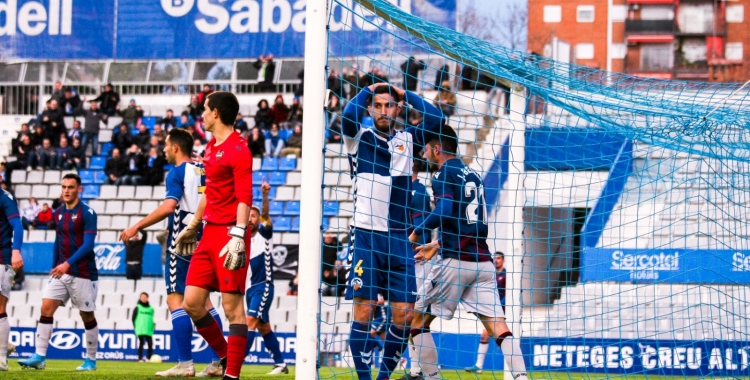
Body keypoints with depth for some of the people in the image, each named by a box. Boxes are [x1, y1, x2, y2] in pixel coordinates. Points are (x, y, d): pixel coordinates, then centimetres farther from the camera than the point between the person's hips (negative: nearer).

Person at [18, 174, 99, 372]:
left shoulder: (87, 213, -11)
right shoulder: (58, 214, 9)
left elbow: (88, 244, -18)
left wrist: (68, 263, -27)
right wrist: (54, 267, 17)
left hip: (83, 274, -6)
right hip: (61, 272, 6)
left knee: (87, 316, 4)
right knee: (46, 308, -9)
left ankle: (91, 361, 16)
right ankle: (39, 357, -12)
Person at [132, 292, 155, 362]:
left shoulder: (151, 308, 12)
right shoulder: (137, 308, 4)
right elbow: (134, 318, 4)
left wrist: (152, 326, 9)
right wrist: (136, 327, -1)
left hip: (149, 330, 3)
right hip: (140, 330, -3)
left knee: (150, 344, -3)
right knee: (141, 343, -5)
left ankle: (149, 358, 7)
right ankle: (140, 358, -1)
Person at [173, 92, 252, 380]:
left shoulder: (238, 149, -11)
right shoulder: (211, 148, 17)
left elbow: (244, 198, -17)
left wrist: (238, 237, -25)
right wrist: (192, 226, 32)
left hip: (229, 234, -9)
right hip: (209, 233, 9)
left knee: (232, 305, -7)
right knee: (192, 302, 6)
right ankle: (225, 357, 21)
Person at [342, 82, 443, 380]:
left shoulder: (407, 140, 13)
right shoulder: (360, 138, 4)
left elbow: (436, 118, 0)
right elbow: (348, 115, -16)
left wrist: (406, 95, 7)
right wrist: (368, 90, -1)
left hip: (398, 239, 3)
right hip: (367, 236, -3)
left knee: (404, 315, -1)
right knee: (363, 311, -7)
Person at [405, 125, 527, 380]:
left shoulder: (444, 174, -3)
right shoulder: (473, 175, 19)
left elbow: (444, 212, -20)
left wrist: (417, 234, -5)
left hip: (456, 262, -6)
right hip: (483, 261, 6)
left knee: (419, 319, 10)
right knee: (498, 327, -3)